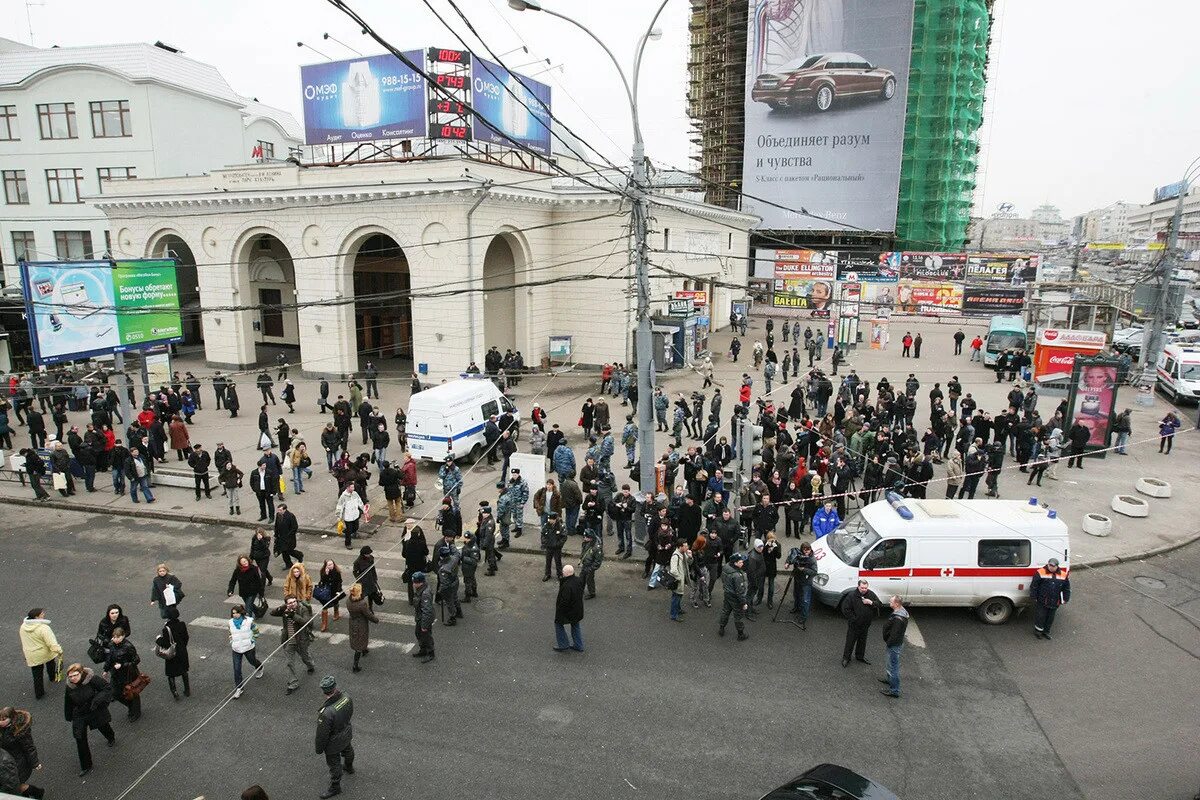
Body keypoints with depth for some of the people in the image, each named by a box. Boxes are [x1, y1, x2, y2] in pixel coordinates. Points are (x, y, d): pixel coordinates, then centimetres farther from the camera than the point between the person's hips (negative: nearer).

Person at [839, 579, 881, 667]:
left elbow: (880, 604, -1)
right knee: (850, 641, 4)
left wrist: (871, 603, -20)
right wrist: (853, 618, -16)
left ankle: (860, 657, 38)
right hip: (854, 625, -4)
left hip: (866, 624, 5)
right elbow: (845, 608, -16)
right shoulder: (852, 595, -18)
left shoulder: (871, 594, -4)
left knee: (862, 641, 20)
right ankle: (846, 658, 17)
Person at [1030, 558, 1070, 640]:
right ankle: (1038, 631, 21)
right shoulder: (1040, 573, -11)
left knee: (1050, 618, 16)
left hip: (1054, 602, 4)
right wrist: (1034, 597, -7)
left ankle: (1046, 631, 33)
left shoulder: (1063, 575, 1)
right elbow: (1033, 586, -6)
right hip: (1041, 601, -4)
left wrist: (1066, 599, 11)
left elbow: (1067, 588, 13)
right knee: (1040, 616, 2)